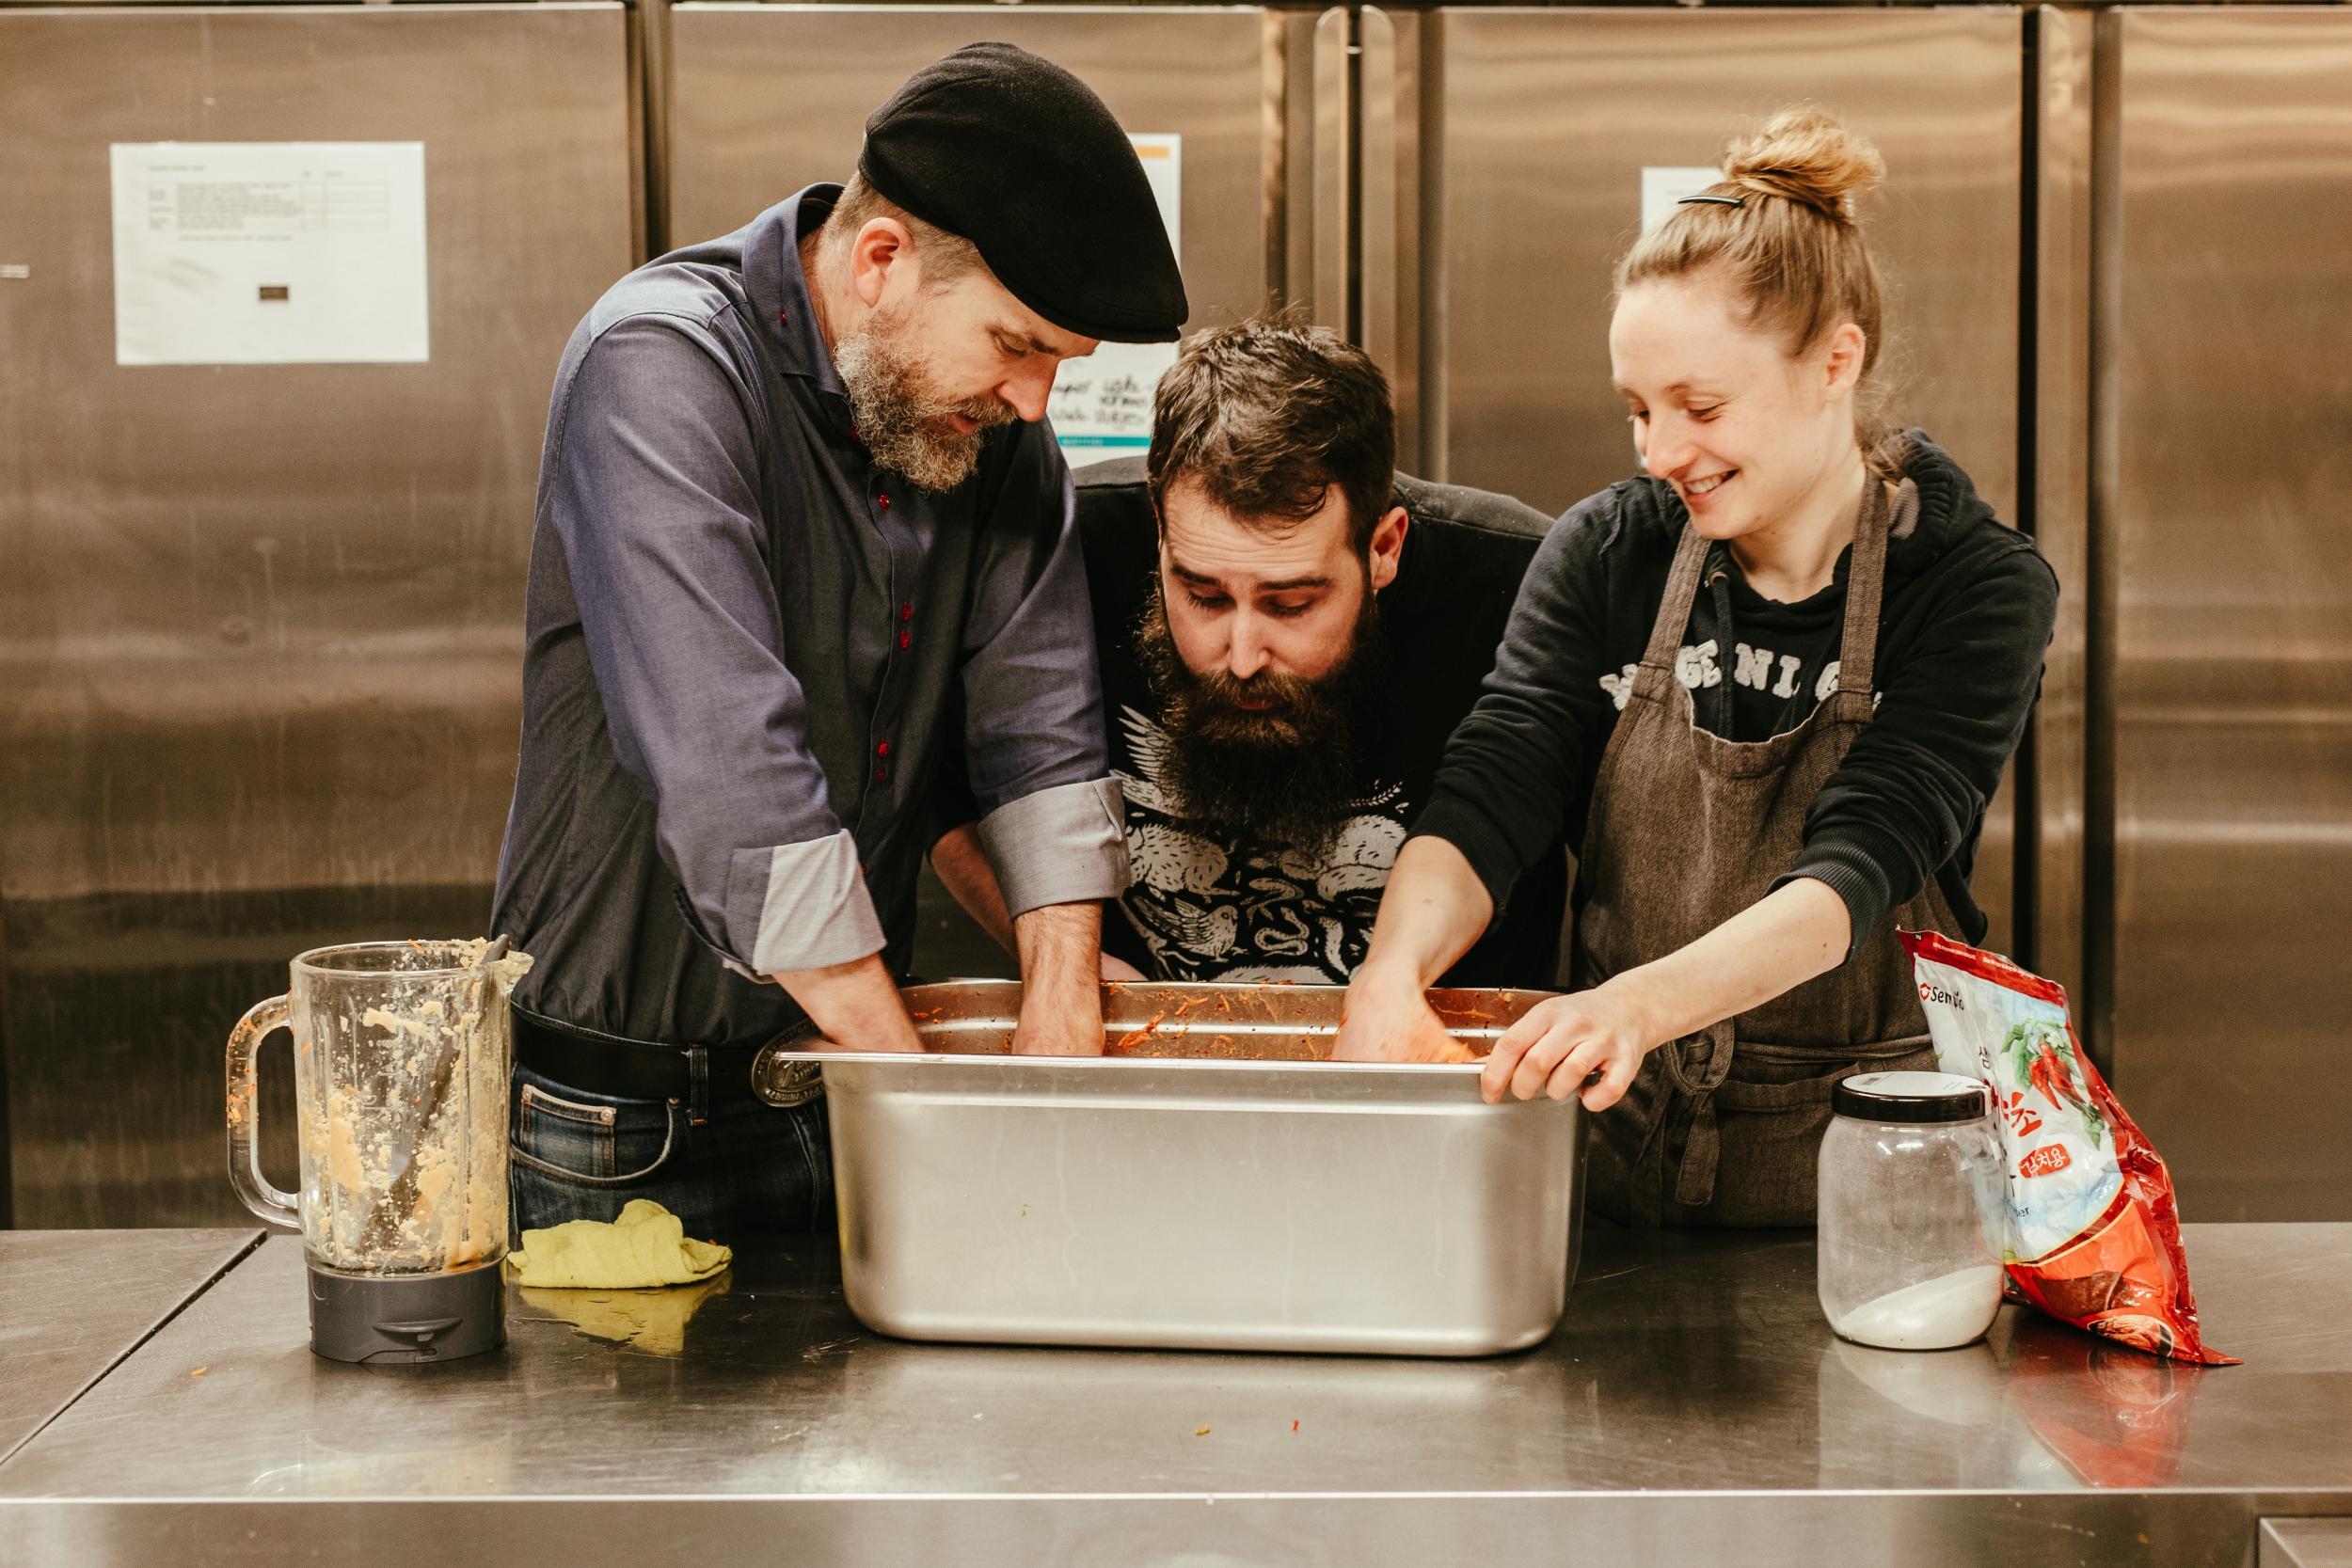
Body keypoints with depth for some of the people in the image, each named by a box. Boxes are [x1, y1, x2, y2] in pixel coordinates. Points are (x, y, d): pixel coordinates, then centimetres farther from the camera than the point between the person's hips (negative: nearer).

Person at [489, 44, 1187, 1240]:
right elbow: (732, 782, -28)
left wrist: (1062, 1022, -14)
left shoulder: (990, 412, 1)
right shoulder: (661, 366, -21)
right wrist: (915, 1086, -26)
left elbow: (1042, 732, -2)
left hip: (845, 1068, 6)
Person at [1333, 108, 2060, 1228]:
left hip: (1868, 1175, -2)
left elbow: (1858, 867, -19)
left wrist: (1645, 1003, -37)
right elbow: (1491, 791, -9)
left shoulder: (1976, 588, -6)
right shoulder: (1606, 554, 3)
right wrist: (1394, 967, -31)